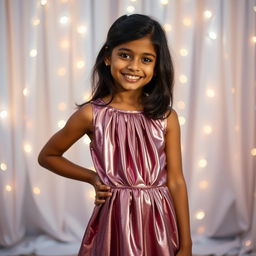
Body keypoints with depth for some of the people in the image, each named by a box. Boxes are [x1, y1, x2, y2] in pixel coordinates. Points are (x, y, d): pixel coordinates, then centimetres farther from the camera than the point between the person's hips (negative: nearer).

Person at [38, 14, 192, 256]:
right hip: (114, 219, -1)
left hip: (158, 220, 1)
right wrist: (92, 177, 0)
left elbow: (176, 182, -3)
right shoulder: (91, 114, -7)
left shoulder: (166, 117, -4)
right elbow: (47, 156, 7)